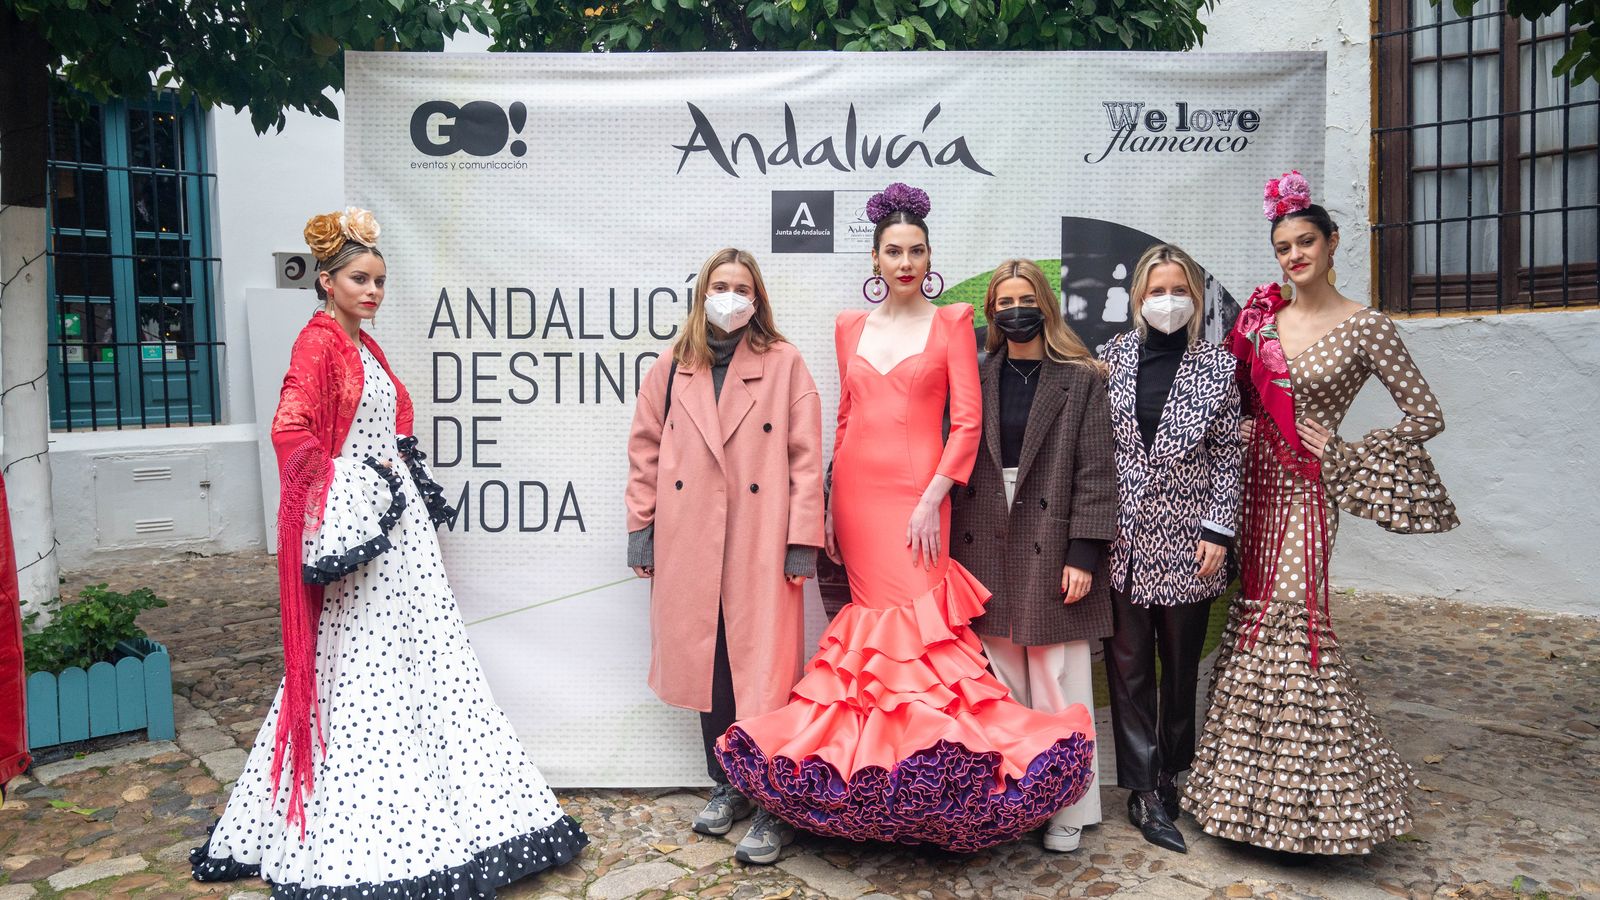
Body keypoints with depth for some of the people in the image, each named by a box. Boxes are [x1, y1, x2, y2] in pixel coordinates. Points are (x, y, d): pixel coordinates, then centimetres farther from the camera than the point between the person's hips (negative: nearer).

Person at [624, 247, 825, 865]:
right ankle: (725, 785, 28)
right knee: (706, 666, 11)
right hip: (688, 543, 3)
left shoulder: (783, 363, 1)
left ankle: (772, 805, 10)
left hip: (761, 544, -3)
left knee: (762, 672, -2)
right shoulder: (672, 368, 10)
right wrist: (641, 531, 6)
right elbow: (645, 452, 11)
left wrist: (802, 540, -8)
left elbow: (805, 456, -2)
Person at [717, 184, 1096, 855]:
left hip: (915, 493, -3)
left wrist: (932, 499, -13)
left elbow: (968, 421, -4)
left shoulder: (951, 322, 2)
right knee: (872, 617, 7)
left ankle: (926, 790, 8)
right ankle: (877, 775, 20)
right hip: (856, 494, 4)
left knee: (911, 623, -7)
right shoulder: (850, 327, 13)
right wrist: (829, 504, 10)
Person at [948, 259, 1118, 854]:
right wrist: (957, 547, 3)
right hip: (986, 552, 3)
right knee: (1001, 686, 9)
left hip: (1050, 551, -3)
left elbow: (1095, 471, -3)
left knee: (1056, 687, 4)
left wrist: (1083, 554, -10)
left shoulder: (1080, 379, 2)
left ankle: (1067, 809, 18)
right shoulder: (977, 377, 10)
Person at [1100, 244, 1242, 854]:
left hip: (1186, 540, 0)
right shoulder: (1114, 357, 4)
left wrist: (1219, 530, -5)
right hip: (1123, 536, 1)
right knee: (1127, 662, 2)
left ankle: (1171, 773, 27)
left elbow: (1228, 456, 2)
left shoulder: (1216, 367, 1)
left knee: (1181, 661, 10)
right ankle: (1146, 791, 12)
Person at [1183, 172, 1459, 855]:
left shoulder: (1364, 327, -4)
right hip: (1253, 481, 5)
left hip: (1305, 490, -4)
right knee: (1254, 619, 6)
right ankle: (1252, 787, 18)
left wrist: (1342, 458, -7)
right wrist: (1241, 442, 2)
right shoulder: (1262, 314, 9)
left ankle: (1305, 800, 6)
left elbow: (1425, 415, -3)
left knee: (1289, 621, -10)